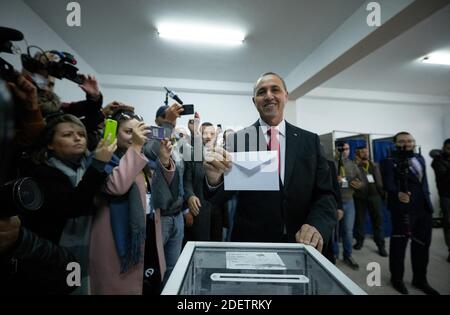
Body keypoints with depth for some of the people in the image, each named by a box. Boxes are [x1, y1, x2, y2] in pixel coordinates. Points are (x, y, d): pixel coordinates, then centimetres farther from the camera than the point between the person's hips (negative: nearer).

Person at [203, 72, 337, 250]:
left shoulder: (310, 140, -1)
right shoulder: (239, 140, -7)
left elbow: (324, 193, -1)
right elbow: (223, 195, -11)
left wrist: (317, 225, -20)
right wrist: (214, 179, -33)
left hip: (301, 243, 2)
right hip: (250, 243, -1)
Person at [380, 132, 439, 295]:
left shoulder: (420, 159, 15)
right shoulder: (389, 161, -8)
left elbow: (424, 181, 19)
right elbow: (388, 183, -20)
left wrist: (427, 201, 14)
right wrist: (398, 193, -39)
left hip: (424, 208, 7)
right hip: (403, 209, -6)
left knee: (422, 245, 15)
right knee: (399, 244, 6)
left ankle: (420, 279, 33)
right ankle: (397, 278, 23)